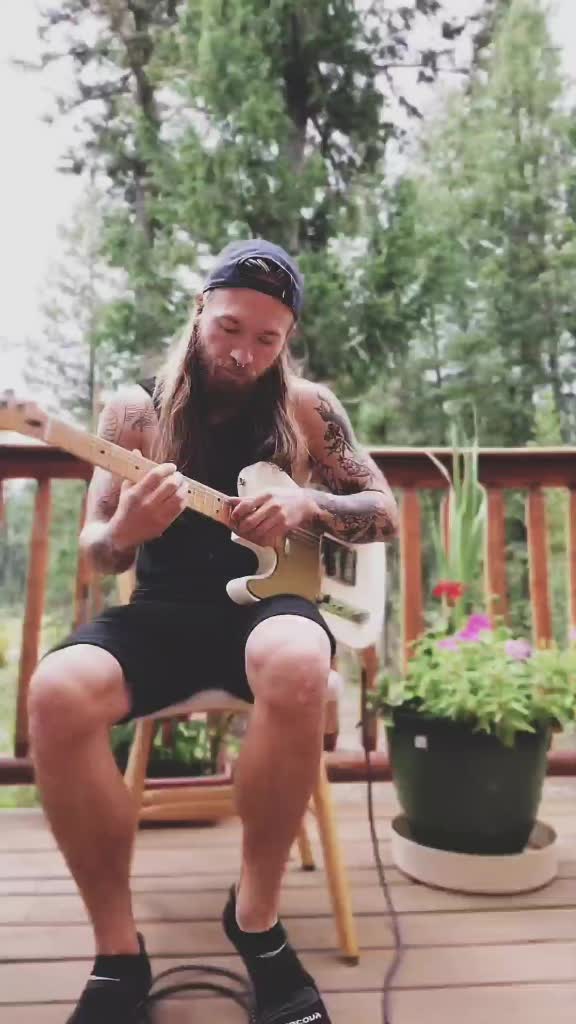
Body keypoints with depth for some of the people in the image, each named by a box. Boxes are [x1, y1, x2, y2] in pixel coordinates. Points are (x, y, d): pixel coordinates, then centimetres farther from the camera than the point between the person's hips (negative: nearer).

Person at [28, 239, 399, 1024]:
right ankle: (118, 952, -10)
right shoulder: (136, 408, 5)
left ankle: (256, 917, -12)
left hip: (265, 603, 0)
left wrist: (306, 504, -14)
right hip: (162, 612, 1)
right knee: (58, 692, -30)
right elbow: (95, 552, 3)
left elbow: (386, 514, 7)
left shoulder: (307, 408, 6)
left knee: (295, 664, -37)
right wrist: (124, 530, -22)